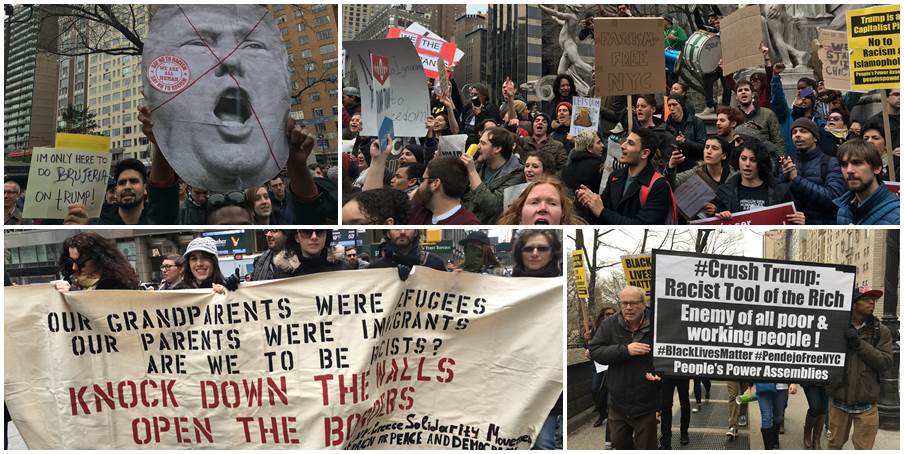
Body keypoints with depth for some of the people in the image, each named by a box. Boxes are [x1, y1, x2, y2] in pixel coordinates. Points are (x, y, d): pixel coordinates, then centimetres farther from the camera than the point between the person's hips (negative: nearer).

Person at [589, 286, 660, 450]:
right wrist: (625, 350, -22)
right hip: (618, 404, 3)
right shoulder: (609, 325, -3)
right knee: (620, 443, 20)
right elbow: (594, 351, -11)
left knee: (646, 447, 8)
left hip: (646, 405, -3)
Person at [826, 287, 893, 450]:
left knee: (863, 447, 5)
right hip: (839, 400, 0)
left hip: (866, 405, 0)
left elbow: (886, 363, -8)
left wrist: (860, 344, -16)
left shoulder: (881, 331, 0)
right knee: (835, 444, 13)